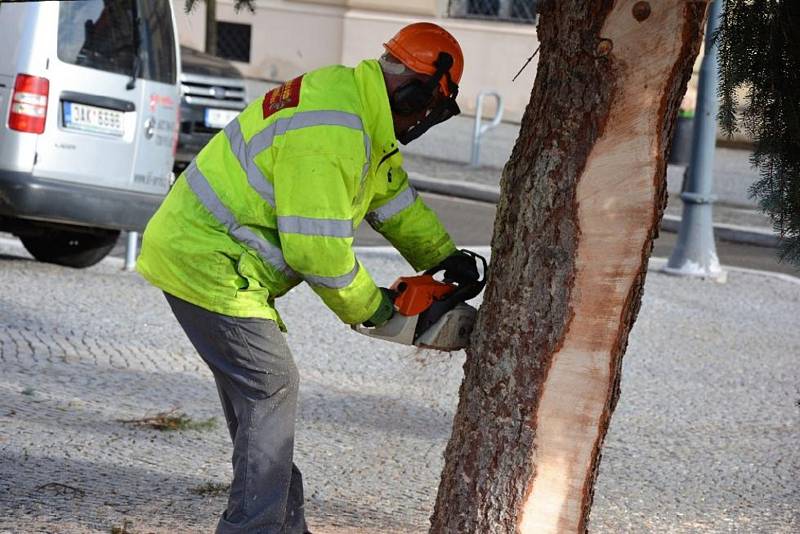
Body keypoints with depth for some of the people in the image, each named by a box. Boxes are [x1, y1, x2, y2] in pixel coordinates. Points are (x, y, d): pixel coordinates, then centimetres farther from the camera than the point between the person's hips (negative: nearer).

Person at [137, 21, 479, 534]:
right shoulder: (330, 130, -25)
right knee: (271, 388, -6)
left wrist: (446, 257, 16)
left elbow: (393, 194, 22)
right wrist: (370, 307, -9)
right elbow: (317, 247, -25)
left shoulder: (357, 104, 9)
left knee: (261, 388, 16)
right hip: (209, 265, -11)